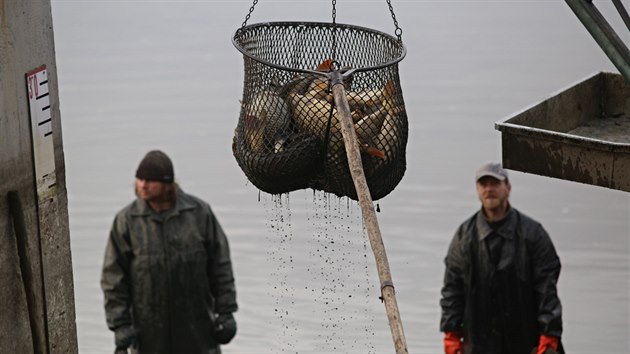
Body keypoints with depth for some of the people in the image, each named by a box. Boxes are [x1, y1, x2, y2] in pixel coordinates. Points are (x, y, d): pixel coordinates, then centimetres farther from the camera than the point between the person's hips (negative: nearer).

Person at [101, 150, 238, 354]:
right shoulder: (126, 221, -5)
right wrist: (120, 325, -7)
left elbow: (220, 266, 1)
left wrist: (226, 312, -1)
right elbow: (113, 277, -2)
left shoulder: (199, 212, -4)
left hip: (197, 328, 0)